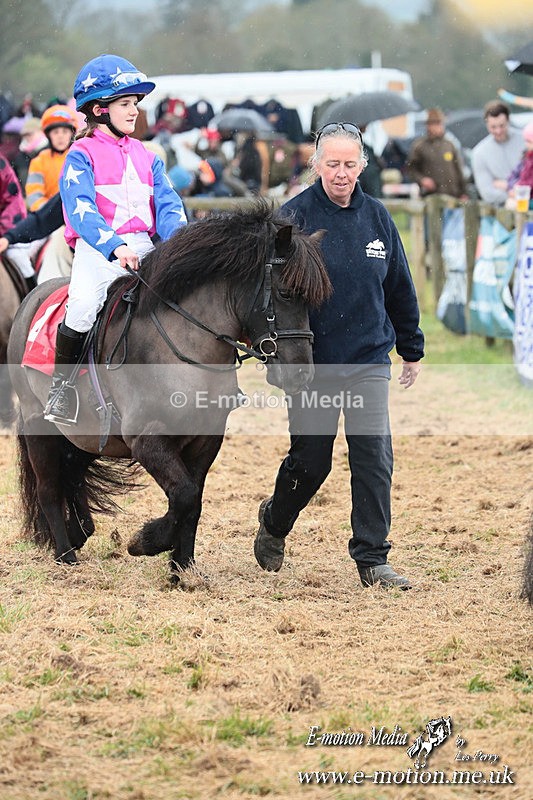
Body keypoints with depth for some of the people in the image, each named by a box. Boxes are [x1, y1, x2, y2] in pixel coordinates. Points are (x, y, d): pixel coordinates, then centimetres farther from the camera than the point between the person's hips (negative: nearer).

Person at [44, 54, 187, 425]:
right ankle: (61, 385, -7)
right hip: (97, 251, -5)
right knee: (82, 307, -28)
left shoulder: (146, 157, 18)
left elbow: (168, 205, 9)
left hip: (143, 249, 5)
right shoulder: (82, 155, 1)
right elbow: (80, 210, -14)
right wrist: (114, 246, -29)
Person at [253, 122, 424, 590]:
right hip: (312, 362, -3)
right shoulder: (295, 216, -7)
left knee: (374, 457, -6)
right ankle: (274, 524, 35)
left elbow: (400, 288, 15)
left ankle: (372, 559, 0)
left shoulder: (377, 217, 5)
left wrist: (412, 350, 19)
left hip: (369, 361, 3)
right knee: (310, 460, 6)